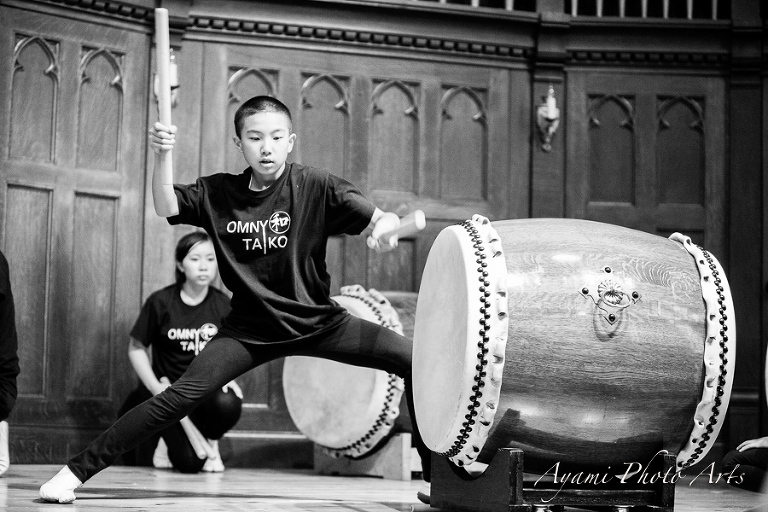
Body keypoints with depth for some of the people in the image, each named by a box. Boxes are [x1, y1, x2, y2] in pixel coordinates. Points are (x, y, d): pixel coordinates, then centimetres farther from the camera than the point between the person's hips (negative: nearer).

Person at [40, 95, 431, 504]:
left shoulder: (315, 186, -9)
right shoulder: (218, 192, -1)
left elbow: (382, 219, -15)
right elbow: (165, 208, -14)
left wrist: (384, 227, -39)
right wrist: (161, 156, -31)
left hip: (318, 320, 0)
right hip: (250, 328, 0)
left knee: (413, 359, -14)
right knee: (181, 396, -16)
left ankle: (434, 475, 0)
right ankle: (78, 469, -8)